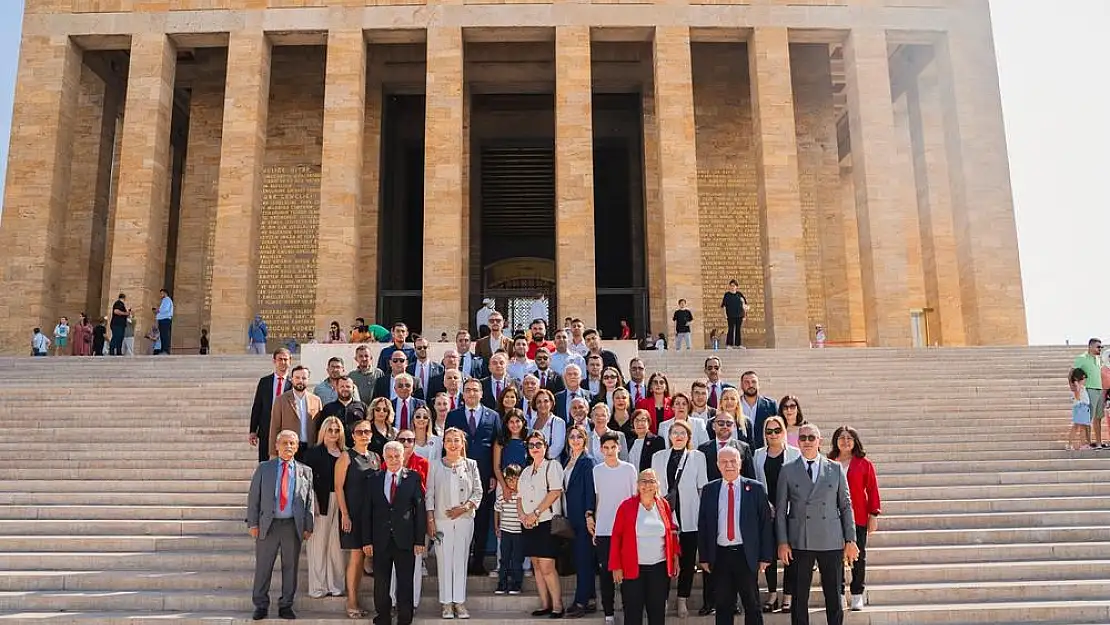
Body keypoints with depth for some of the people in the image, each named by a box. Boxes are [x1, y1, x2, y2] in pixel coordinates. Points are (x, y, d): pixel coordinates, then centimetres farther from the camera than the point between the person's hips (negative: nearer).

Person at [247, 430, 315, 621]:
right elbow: (253, 497, 4)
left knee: (290, 567, 6)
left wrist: (308, 527, 0)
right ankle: (261, 605, 19)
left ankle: (286, 606, 19)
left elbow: (310, 501, 6)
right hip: (268, 524, 0)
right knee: (263, 567, 5)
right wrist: (253, 523, -3)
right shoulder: (263, 468, 6)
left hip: (293, 526, 1)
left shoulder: (305, 471, 7)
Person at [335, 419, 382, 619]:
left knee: (362, 556, 7)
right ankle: (352, 602, 4)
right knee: (356, 555, -5)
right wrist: (344, 514, -13)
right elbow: (339, 487, -7)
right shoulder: (346, 457, -4)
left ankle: (354, 597, 16)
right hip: (353, 513, -5)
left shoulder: (376, 457, 11)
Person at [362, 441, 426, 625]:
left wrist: (420, 540, -6)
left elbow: (420, 510, -1)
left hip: (405, 540, -2)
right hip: (381, 539, 2)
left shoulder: (413, 478, 1)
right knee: (381, 582, 8)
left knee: (405, 582, 4)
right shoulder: (373, 480, 7)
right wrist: (367, 540, -1)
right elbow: (367, 512, 6)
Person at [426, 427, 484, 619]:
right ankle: (446, 603, 9)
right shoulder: (435, 465, 3)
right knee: (444, 560, 1)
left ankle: (459, 602, 9)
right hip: (441, 520, -1)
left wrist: (464, 507, -10)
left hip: (465, 519, 1)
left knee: (461, 559, 4)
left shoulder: (471, 465, 5)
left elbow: (478, 492, 5)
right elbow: (430, 495, 2)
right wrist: (430, 520, -3)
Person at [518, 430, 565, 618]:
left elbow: (556, 492, -13)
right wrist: (523, 515, -3)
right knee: (536, 566, 7)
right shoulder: (526, 471, 19)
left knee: (546, 567, -11)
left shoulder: (552, 466, -1)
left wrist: (535, 513, -15)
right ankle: (545, 604, 13)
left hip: (546, 522, -6)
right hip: (528, 525, 6)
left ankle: (557, 605, -2)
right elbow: (520, 498, 17)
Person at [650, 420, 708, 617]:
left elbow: (702, 486, 5)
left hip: (689, 516, -1)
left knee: (687, 559, 3)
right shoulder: (658, 457, 11)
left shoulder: (698, 456, 6)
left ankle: (682, 600, 15)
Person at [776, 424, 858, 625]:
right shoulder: (788, 471, 4)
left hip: (831, 542, 1)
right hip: (799, 543, 0)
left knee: (834, 596, 7)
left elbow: (846, 506, 7)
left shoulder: (835, 469, 6)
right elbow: (780, 510, 4)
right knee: (799, 597, 5)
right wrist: (782, 542, -2)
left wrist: (850, 540, 3)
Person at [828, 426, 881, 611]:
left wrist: (873, 514, -2)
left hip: (858, 518, -1)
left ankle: (857, 596, 17)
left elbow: (872, 490, 2)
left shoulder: (864, 464, 0)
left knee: (858, 556, 6)